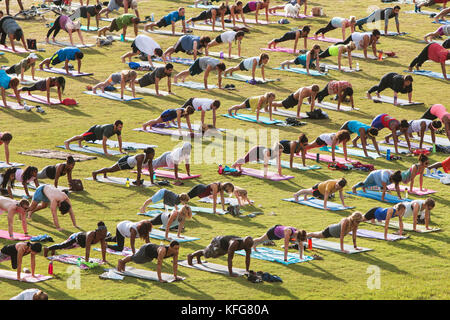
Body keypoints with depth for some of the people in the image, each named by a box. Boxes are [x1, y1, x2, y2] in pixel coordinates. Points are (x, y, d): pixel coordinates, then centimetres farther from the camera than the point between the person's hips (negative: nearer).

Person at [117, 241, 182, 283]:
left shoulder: (175, 251, -28)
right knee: (134, 258, 23)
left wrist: (175, 276, -17)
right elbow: (159, 265, -47)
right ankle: (121, 261, 54)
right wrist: (160, 279, -47)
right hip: (145, 250, -7)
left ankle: (123, 262, 61)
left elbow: (175, 263, -17)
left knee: (137, 259, 33)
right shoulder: (162, 250, -48)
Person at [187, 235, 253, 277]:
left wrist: (247, 271, -15)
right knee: (206, 253, 20)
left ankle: (198, 256, 65)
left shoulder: (247, 244, -28)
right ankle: (191, 255, 51)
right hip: (218, 243, -7)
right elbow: (230, 258, -48)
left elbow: (248, 257, -16)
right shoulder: (234, 243, -49)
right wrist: (230, 273, -49)